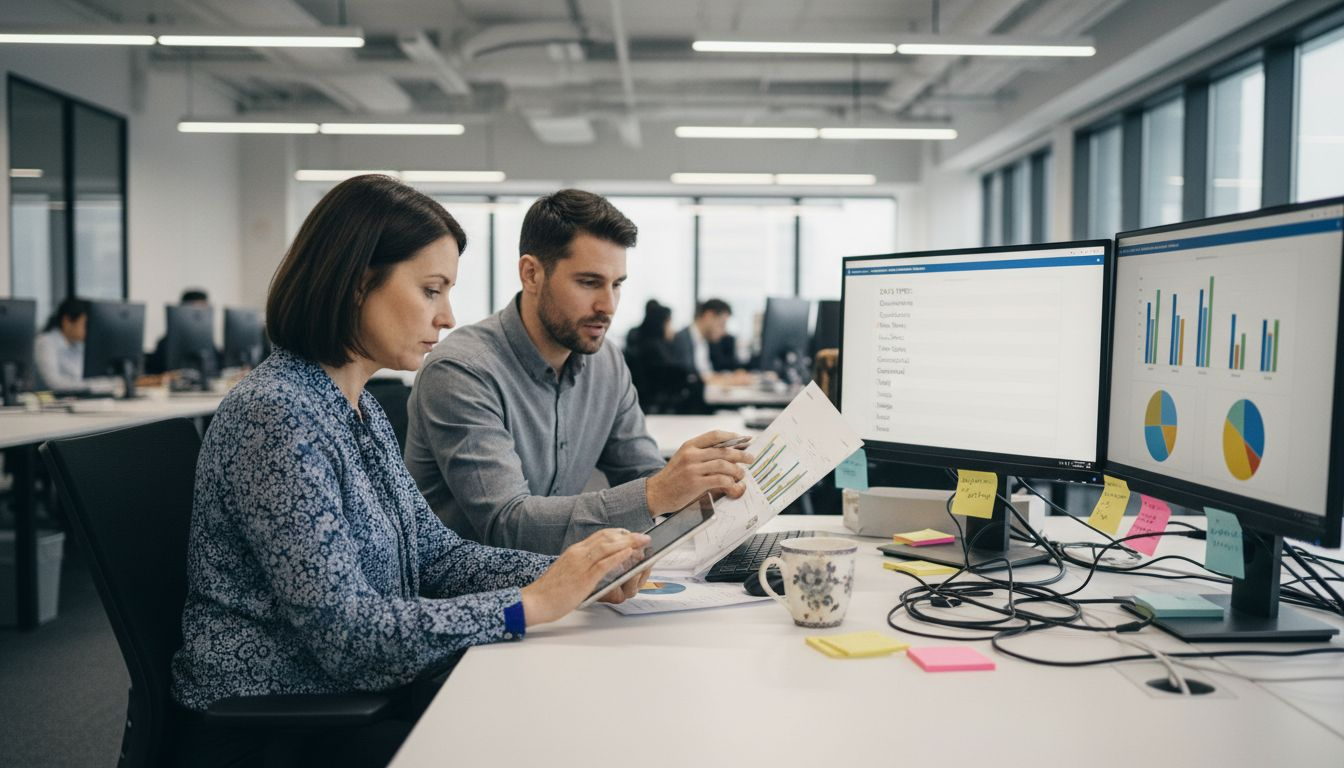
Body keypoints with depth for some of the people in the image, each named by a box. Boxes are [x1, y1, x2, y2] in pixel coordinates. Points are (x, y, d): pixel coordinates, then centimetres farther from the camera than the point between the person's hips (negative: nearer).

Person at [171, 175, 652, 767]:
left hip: (351, 700, 8)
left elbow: (433, 553, 7)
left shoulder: (359, 407, 7)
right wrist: (531, 604, -24)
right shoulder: (275, 415, -21)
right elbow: (343, 631, -24)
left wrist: (571, 574, -7)